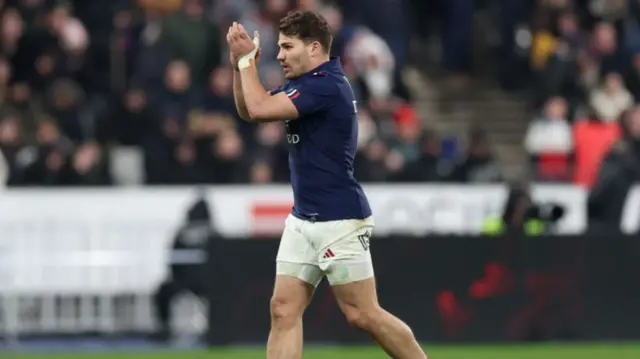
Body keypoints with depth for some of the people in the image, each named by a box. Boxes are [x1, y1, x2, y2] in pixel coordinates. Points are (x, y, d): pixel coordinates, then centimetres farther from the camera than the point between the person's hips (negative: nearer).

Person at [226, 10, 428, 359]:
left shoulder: (326, 85, -18)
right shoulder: (306, 84, 13)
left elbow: (260, 109, -23)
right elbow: (248, 110, 20)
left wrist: (246, 59, -9)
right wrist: (240, 65, 4)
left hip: (339, 221, -9)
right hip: (303, 219, 9)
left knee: (363, 315, -5)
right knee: (284, 309, 0)